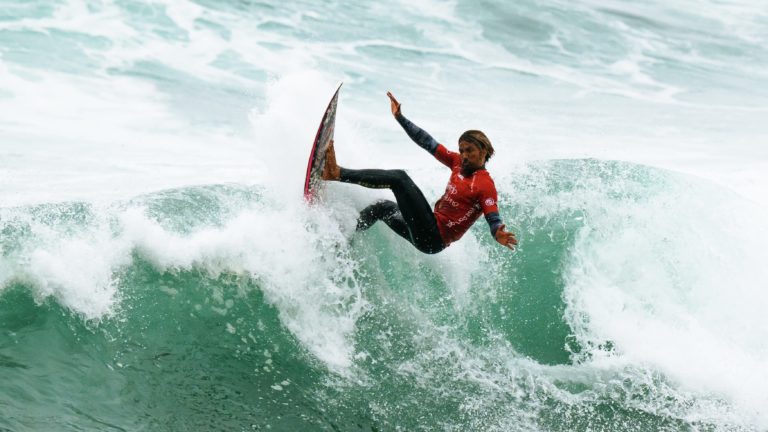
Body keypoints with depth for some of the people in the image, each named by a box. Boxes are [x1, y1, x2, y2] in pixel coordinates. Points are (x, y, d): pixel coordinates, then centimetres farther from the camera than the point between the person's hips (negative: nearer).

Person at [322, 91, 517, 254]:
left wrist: (498, 235, -47)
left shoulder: (485, 184, -13)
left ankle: (338, 174, -14)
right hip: (428, 231, 9)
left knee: (399, 177, -15)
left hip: (434, 238, -9)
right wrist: (400, 118, 10)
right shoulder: (459, 163, 9)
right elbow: (428, 143, 11)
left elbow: (493, 219, -23)